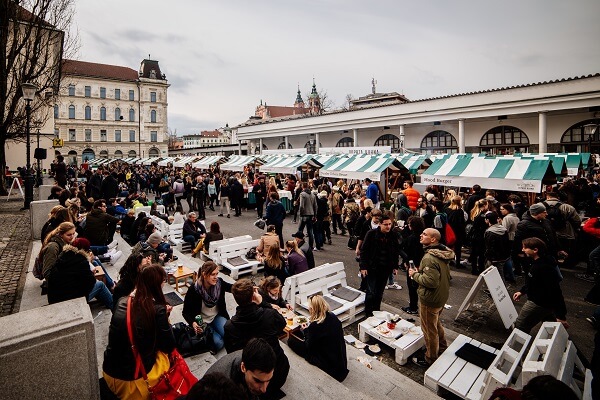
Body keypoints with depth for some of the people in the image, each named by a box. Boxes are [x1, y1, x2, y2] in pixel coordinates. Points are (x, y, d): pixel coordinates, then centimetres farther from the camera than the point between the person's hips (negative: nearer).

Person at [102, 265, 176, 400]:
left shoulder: (122, 302, -4)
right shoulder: (157, 309, -20)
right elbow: (169, 347, -10)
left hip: (109, 372, 6)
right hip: (135, 379, -6)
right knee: (167, 353, 17)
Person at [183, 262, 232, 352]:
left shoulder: (219, 283, -16)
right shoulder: (194, 290, -24)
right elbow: (186, 312, -14)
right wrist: (193, 323, -34)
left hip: (217, 316, 3)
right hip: (202, 321, -3)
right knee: (218, 343, -20)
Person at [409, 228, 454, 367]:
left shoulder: (429, 258, -29)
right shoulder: (442, 254, 2)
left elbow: (431, 281, -32)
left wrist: (415, 274, -19)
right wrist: (420, 271, 8)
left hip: (430, 299, -9)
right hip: (442, 296, 10)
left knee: (429, 330, 10)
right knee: (436, 323, 30)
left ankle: (430, 359, 28)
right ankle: (442, 348, 49)